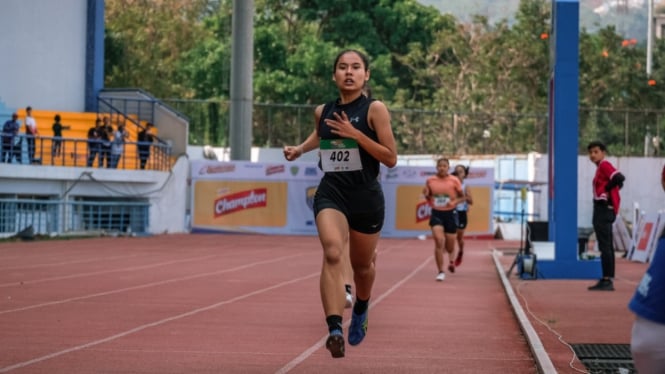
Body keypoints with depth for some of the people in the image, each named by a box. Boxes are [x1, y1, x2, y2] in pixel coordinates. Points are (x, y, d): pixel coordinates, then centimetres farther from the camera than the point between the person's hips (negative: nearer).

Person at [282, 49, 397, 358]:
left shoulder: (375, 110, -7)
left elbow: (391, 158, -11)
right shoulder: (323, 111, 6)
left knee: (362, 265, 16)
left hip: (366, 197, -1)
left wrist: (356, 134, -20)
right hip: (331, 193, 1)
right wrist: (299, 149, 13)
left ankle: (361, 310, 50)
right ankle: (335, 329, -35)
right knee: (332, 252, -26)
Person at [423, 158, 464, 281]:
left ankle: (451, 259, 48)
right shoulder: (430, 181, 1)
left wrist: (455, 202, -14)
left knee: (449, 245, 9)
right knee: (439, 242, -15)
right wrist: (426, 194, -10)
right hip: (436, 213, 0)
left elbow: (461, 196, 5)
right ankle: (441, 272, -6)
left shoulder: (454, 181, -4)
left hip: (450, 213, 0)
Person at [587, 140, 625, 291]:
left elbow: (619, 178, -25)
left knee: (605, 246, -12)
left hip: (604, 209, -11)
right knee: (606, 246, 13)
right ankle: (607, 280, 18)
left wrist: (606, 189, -14)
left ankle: (607, 280, -13)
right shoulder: (601, 167, 18)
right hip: (602, 210, 11)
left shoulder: (604, 165, -10)